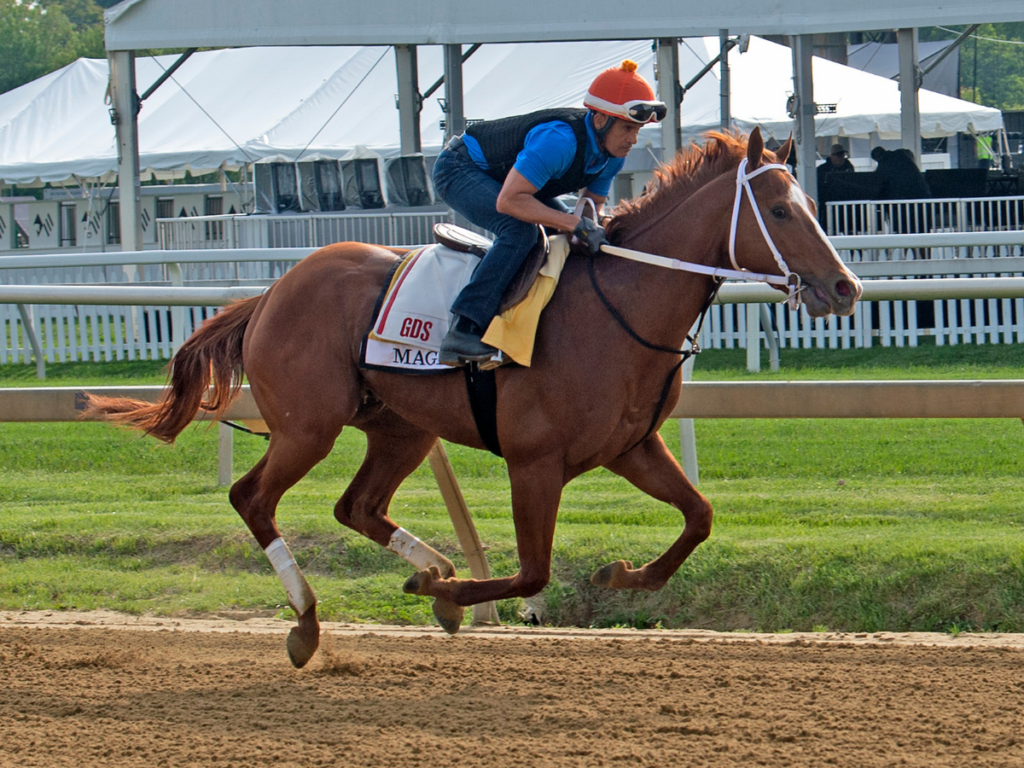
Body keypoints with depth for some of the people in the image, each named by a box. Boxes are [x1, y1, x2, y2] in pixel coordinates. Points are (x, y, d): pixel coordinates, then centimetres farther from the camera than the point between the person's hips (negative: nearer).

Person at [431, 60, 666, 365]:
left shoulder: (612, 152, -10)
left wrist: (593, 230, -21)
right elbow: (508, 201, -41)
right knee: (520, 230, -32)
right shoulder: (559, 140, -37)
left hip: (509, 176, 9)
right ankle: (462, 330, -36)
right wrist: (577, 224, -42)